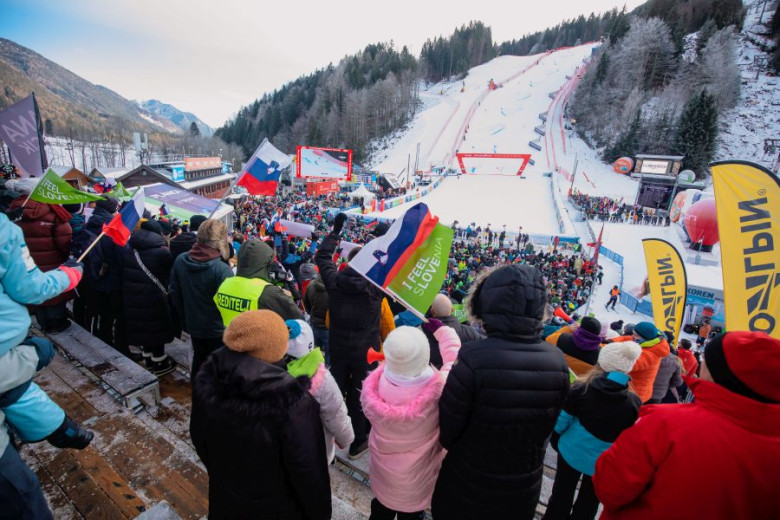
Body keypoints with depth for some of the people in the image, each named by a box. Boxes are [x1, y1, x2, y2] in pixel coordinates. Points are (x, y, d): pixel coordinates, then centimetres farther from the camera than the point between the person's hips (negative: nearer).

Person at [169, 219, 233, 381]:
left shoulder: (180, 260, -6)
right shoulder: (222, 269, -29)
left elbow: (174, 292, 5)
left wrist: (185, 315, 17)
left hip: (193, 323, 6)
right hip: (218, 328, -6)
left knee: (198, 358, 26)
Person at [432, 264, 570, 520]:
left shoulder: (474, 359, -34)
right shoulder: (558, 362, -18)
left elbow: (447, 429, -21)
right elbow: (547, 427, -3)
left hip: (470, 483, -3)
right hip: (524, 488, 4)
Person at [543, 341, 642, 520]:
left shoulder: (581, 388, -17)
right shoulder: (634, 403, -16)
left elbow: (561, 421, -11)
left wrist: (555, 441, 7)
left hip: (571, 452, 0)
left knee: (561, 496, 21)